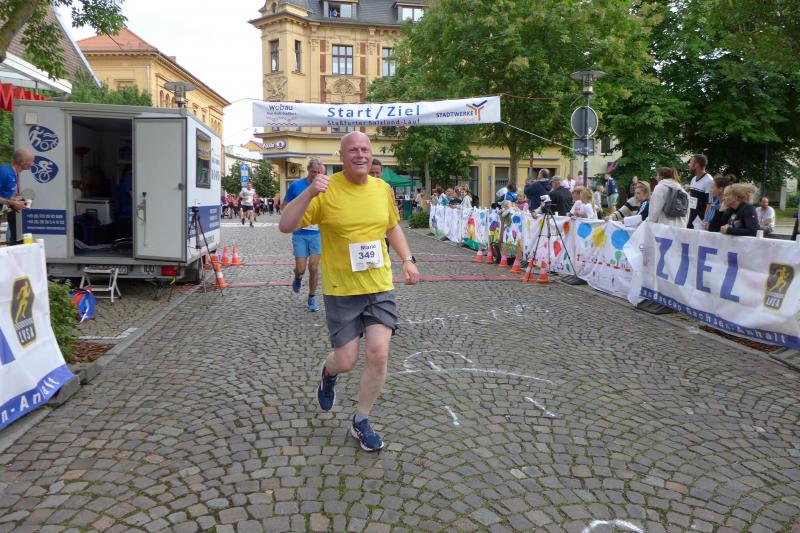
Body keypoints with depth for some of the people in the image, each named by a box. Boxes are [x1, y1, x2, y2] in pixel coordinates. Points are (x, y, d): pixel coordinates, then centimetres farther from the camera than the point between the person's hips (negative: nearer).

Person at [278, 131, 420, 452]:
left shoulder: (383, 189, 4)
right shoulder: (326, 191, -11)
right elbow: (285, 226, -16)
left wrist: (408, 260, 9)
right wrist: (309, 193, -30)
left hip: (380, 287, 4)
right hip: (341, 291, -3)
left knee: (378, 355, -4)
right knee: (346, 362, 4)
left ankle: (361, 422, 19)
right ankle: (329, 373, 44)